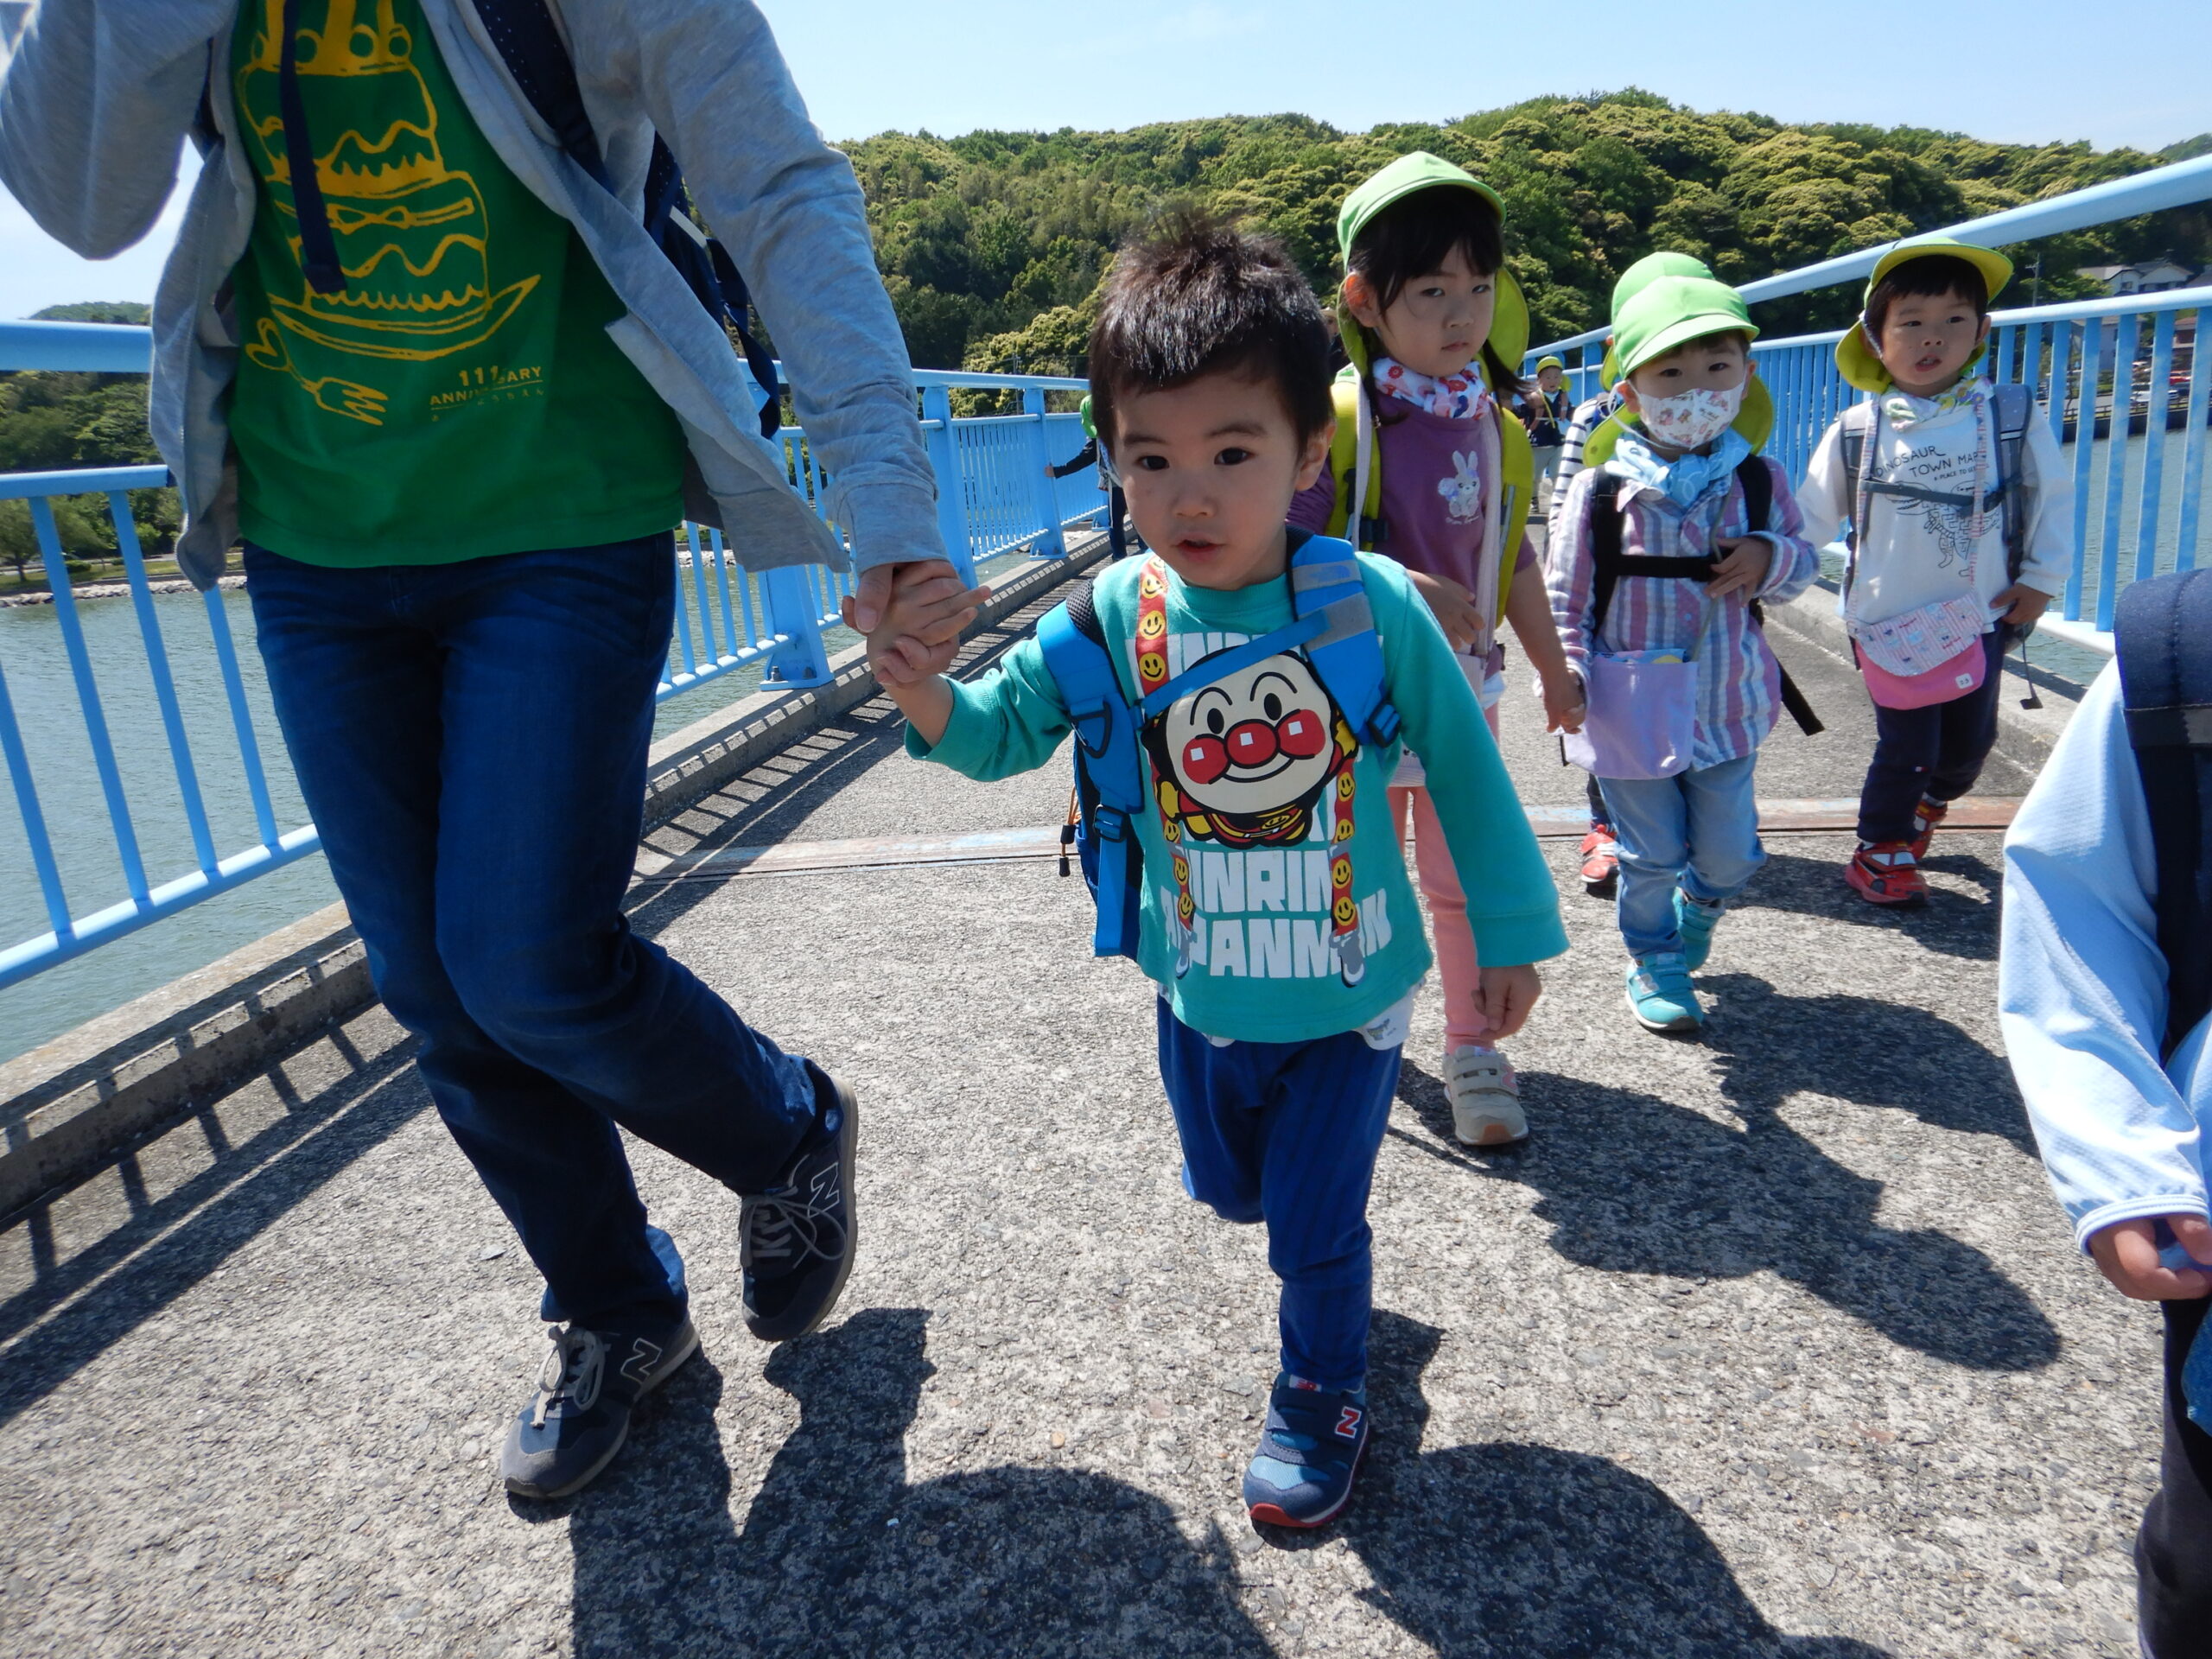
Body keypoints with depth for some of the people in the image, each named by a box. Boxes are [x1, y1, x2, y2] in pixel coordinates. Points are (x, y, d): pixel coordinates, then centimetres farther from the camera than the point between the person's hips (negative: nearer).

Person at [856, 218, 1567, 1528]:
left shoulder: (1372, 604, -20)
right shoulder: (1116, 619, -16)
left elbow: (1464, 766, -9)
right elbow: (1007, 731, -13)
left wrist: (1511, 930, -2)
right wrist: (923, 692, -36)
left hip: (1353, 991, -3)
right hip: (1203, 995, 3)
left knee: (1315, 1224, 9)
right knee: (1231, 1192, 25)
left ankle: (1324, 1395, 40)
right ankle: (1326, 1242, 61)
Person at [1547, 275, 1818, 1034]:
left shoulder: (1758, 480, 0)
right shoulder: (1601, 489, -10)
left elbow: (1802, 560, 9)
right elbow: (1565, 594, -5)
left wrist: (1770, 558, -13)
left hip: (1726, 702, 3)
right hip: (1634, 708, -3)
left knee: (1729, 851, 13)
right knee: (1650, 855, 9)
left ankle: (1696, 914, 46)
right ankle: (1655, 962, 31)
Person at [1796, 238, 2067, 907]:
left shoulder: (2012, 416, -3)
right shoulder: (1856, 432, -6)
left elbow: (2053, 495, 6)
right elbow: (1810, 516, -2)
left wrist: (2042, 578, 2)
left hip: (1980, 618, 3)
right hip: (1889, 620, -2)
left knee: (1971, 739, 12)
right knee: (1907, 742, -1)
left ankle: (1926, 803, 45)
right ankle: (1882, 853, 20)